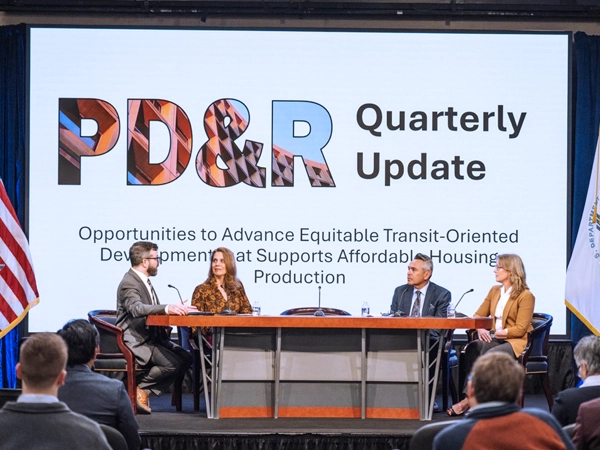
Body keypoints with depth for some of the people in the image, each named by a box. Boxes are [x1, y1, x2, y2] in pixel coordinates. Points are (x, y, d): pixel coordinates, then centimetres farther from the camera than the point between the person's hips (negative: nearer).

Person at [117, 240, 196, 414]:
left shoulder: (144, 281, 17)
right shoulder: (129, 284, -16)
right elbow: (137, 308, -35)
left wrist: (177, 309, 4)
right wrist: (167, 308, -48)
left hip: (152, 337, 10)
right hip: (136, 341, -10)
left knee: (186, 358, -7)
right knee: (172, 362, -26)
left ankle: (145, 392, -2)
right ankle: (138, 389, -6)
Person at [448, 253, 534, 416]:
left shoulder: (525, 296, -6)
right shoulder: (494, 291, 15)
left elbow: (520, 329, -12)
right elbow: (478, 316, 14)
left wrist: (500, 333, -20)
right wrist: (480, 329, -8)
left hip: (516, 342, -6)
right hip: (495, 340, 6)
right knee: (472, 348, -26)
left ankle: (470, 399, -29)